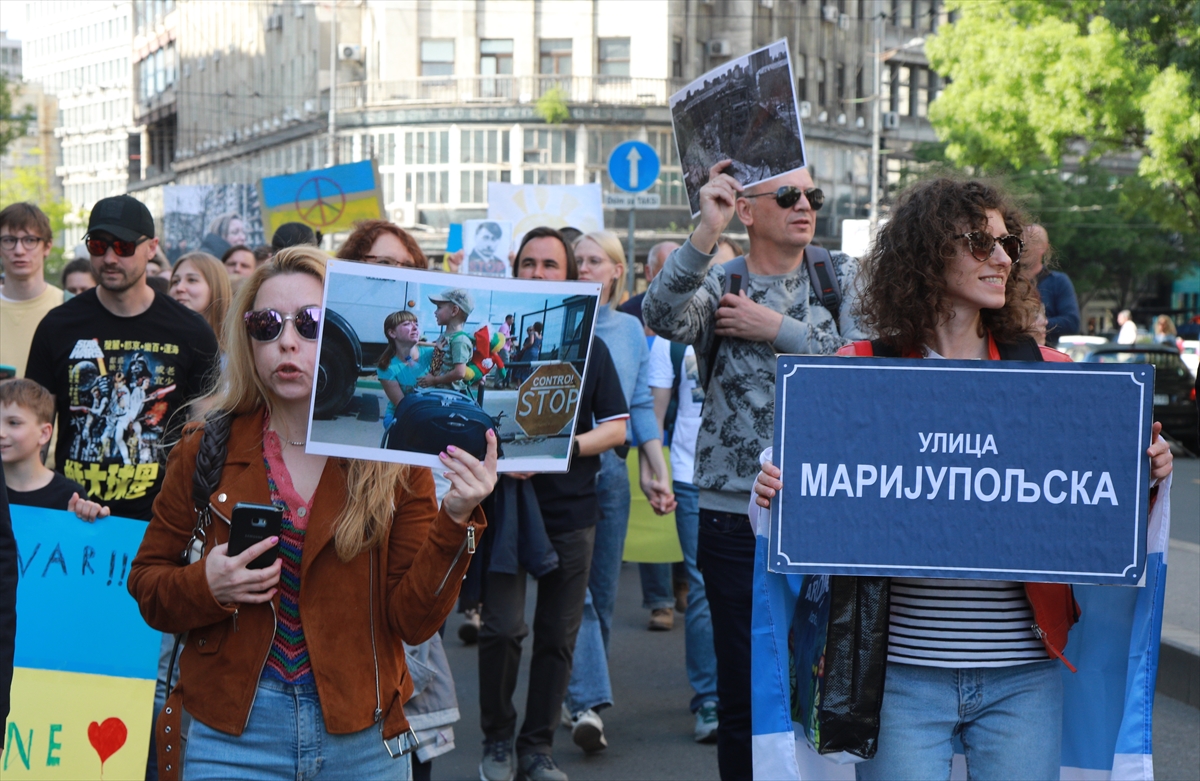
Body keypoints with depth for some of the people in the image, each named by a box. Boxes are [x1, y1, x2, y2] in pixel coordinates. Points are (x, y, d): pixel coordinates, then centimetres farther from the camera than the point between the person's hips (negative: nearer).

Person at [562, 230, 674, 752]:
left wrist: (659, 473, 6)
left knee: (603, 589, 7)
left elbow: (641, 405, 12)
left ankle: (581, 697, 18)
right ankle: (587, 702, -16)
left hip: (610, 464, 4)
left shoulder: (630, 329, 12)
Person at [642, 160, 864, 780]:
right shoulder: (715, 286, 3)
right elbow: (662, 317, -20)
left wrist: (776, 329, -7)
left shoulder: (844, 276, 8)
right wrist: (705, 234, -30)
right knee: (744, 697, 5)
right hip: (737, 516, -1)